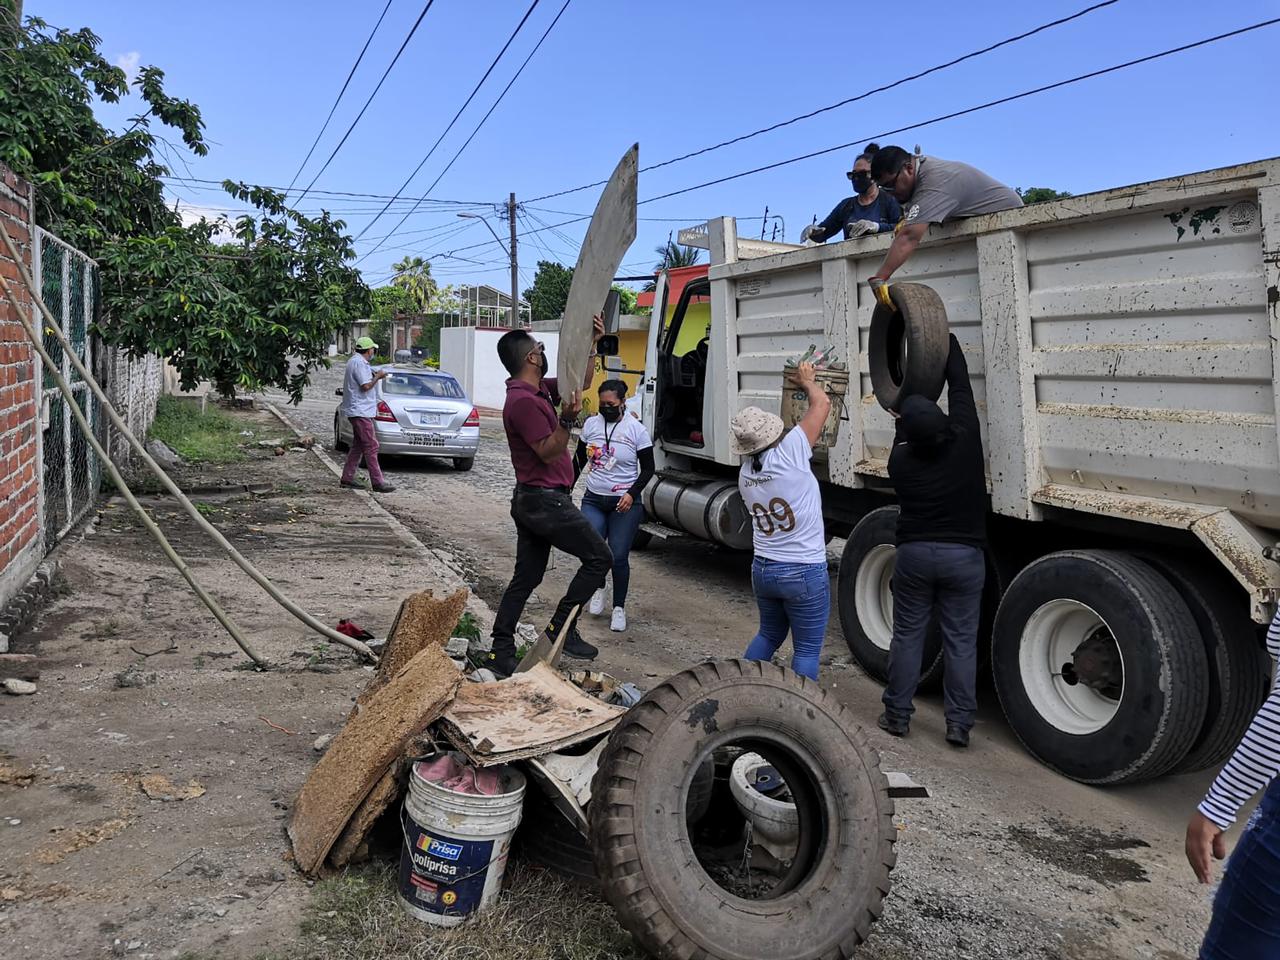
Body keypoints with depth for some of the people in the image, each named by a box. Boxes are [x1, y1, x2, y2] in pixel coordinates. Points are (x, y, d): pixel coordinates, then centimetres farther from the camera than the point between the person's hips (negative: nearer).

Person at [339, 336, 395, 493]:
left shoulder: (356, 361, 18)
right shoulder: (359, 363, -16)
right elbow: (366, 386, -21)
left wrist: (375, 377, 18)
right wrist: (378, 376, -8)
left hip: (359, 411, 11)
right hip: (360, 411, -11)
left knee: (358, 445, 14)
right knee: (371, 446, -11)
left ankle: (347, 478, 17)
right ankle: (378, 482, -12)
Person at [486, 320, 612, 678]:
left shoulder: (539, 390, 12)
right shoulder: (524, 401, -18)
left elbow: (581, 383, 22)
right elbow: (548, 453, -20)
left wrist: (591, 343, 13)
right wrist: (567, 419, -31)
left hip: (531, 500, 10)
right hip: (546, 500, -10)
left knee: (525, 579, 12)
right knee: (599, 557, 0)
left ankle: (501, 654, 15)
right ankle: (561, 628, 4)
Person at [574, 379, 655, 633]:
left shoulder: (636, 429, -5)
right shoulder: (591, 424, 4)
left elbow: (648, 468, -1)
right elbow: (579, 460, 15)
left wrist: (632, 493, -14)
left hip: (624, 504, -2)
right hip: (593, 500, 3)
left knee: (618, 557, -2)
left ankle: (619, 608, 17)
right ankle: (598, 587, 17)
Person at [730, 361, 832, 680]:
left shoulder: (745, 474, 2)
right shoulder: (789, 453, -17)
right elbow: (822, 403, -8)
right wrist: (807, 380, 13)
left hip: (762, 569, 7)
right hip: (804, 572, -7)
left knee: (768, 635, 26)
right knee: (807, 650, 6)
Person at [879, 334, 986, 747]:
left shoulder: (901, 461, -9)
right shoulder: (964, 438, -11)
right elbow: (960, 383, 1)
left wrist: (903, 423, 30)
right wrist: (946, 337, 11)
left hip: (915, 552, 0)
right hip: (964, 555, 0)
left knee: (907, 634, 10)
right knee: (961, 640, 6)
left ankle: (897, 714, 18)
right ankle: (959, 723, 10)